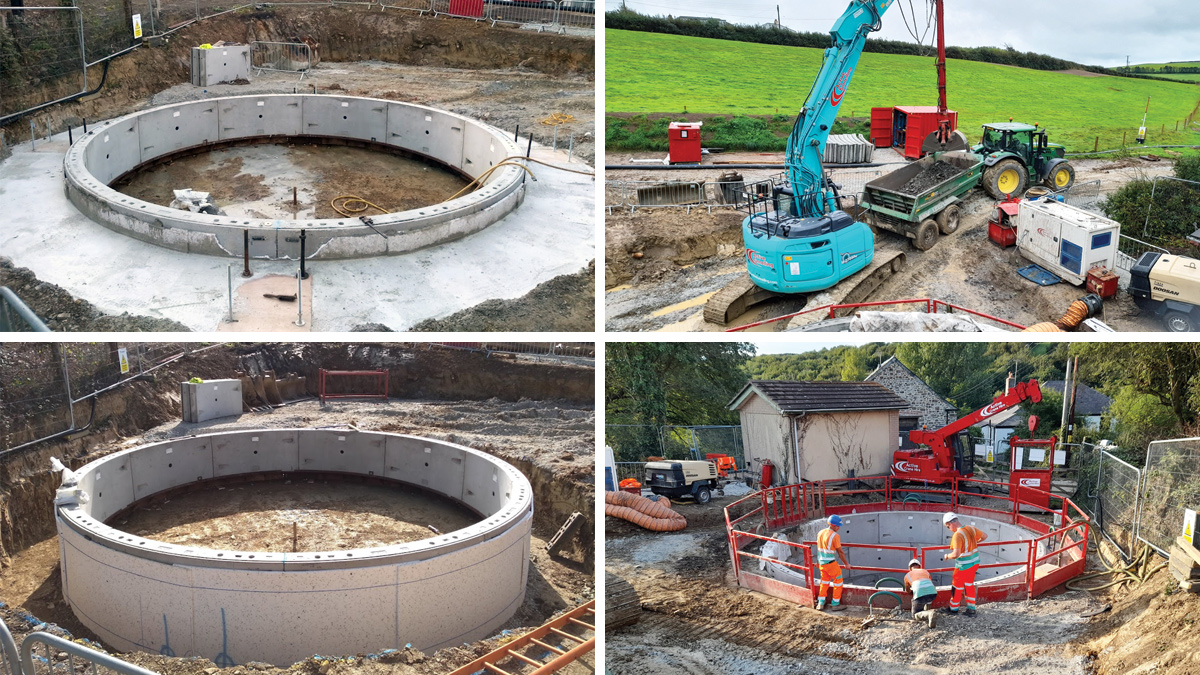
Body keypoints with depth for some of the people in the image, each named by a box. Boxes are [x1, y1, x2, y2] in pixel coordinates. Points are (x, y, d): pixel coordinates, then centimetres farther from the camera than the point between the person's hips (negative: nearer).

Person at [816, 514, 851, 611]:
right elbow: (840, 552, -10)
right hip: (830, 563, -8)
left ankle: (820, 604, 20)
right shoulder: (835, 536, -16)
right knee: (838, 581, 8)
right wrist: (846, 564, 1)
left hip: (821, 562, 8)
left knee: (824, 582, 20)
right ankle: (835, 604, 12)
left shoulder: (820, 533, 6)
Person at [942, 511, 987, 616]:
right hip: (975, 562, 7)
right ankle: (971, 609, 24)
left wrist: (947, 556, -13)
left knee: (957, 587, 12)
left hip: (964, 566, -7)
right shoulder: (971, 528, -4)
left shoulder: (957, 535, -27)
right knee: (969, 585, 21)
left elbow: (956, 554, -33)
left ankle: (953, 608, 29)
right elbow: (984, 536, 13)